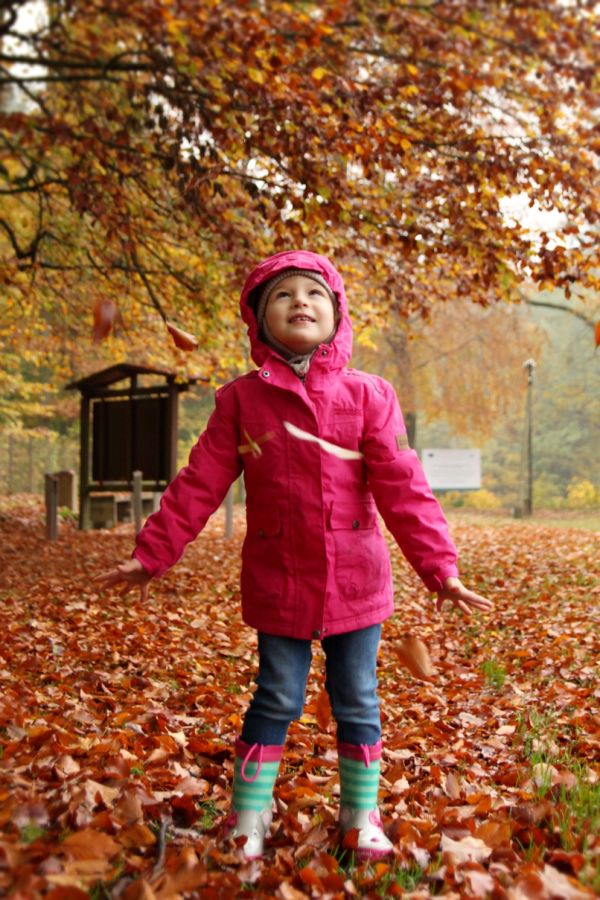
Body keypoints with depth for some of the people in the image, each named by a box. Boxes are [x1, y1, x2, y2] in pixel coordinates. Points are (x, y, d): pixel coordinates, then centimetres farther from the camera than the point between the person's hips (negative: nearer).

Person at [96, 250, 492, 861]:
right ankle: (247, 820, 28)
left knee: (358, 703, 13)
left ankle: (362, 817, 32)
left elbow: (402, 488, -7)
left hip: (355, 582, 1)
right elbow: (199, 484, 0)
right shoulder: (242, 400, -1)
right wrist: (152, 554, -2)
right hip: (278, 582, 0)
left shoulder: (367, 396, -3)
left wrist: (438, 566, -13)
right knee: (275, 701, 10)